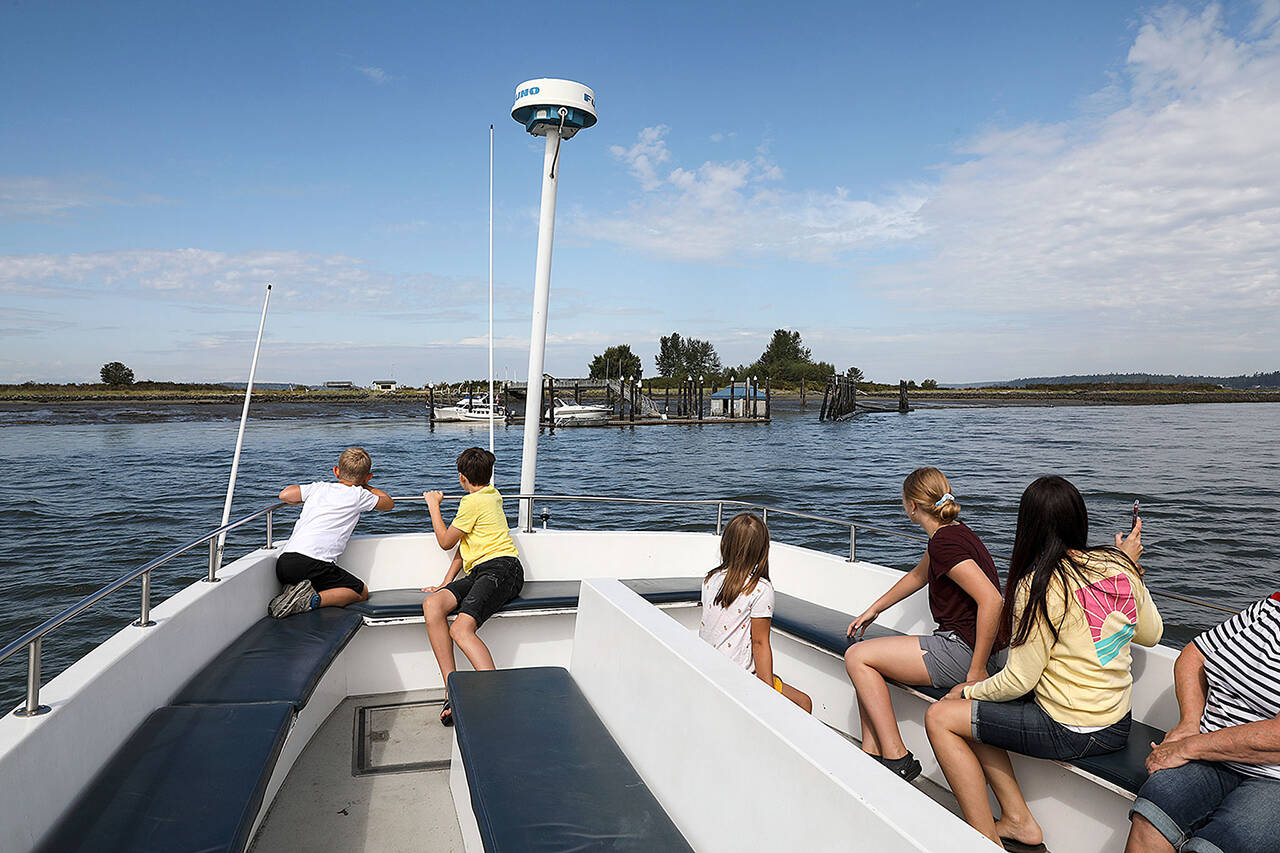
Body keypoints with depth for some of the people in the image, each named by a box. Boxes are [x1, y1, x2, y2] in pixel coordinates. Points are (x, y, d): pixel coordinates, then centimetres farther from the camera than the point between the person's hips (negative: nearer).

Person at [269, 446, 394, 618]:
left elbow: (284, 495, 9)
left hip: (283, 561, 6)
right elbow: (388, 503, 25)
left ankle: (293, 590, 3)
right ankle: (314, 600, -14)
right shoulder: (358, 495, 9)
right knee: (361, 592, 10)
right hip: (313, 563, -6)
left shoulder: (319, 488, 18)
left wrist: (308, 499, 30)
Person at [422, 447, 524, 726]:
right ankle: (452, 690, -22)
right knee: (432, 604, -14)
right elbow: (465, 545, 28)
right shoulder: (491, 495, 28)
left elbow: (446, 542, 6)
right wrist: (446, 583, 22)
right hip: (477, 572, 9)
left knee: (461, 628, -28)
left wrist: (434, 505, 20)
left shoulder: (473, 502, -2)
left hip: (500, 568, -9)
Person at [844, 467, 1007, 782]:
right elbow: (918, 576, 28)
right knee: (867, 661, 12)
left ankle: (896, 757, -4)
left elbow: (991, 600, -30)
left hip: (966, 650, -10)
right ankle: (871, 755, 11)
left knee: (857, 656, -7)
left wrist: (977, 671, -25)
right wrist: (874, 609, 33)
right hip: (957, 643, 10)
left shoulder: (945, 543, -20)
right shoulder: (953, 532, 11)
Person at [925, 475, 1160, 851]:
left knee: (940, 717, 2)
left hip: (1072, 734, -8)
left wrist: (970, 691, 2)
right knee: (970, 713, 18)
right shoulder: (1120, 567, -2)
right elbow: (1151, 634, 16)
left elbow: (1019, 681, -16)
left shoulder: (1040, 585, -21)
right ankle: (1018, 821, 15)